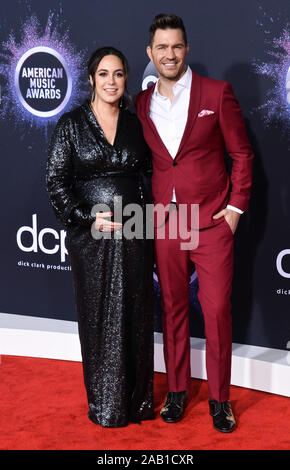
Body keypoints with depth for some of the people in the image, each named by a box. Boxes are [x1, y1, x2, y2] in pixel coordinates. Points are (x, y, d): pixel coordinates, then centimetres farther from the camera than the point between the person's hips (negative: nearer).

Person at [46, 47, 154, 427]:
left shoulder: (136, 124, 8)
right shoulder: (72, 124, 0)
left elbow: (147, 177, 13)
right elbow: (56, 181, -3)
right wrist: (89, 218, -12)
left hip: (134, 236, 2)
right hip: (91, 236, -2)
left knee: (135, 315, 7)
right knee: (98, 318, 6)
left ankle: (138, 399, 22)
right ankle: (104, 404, 21)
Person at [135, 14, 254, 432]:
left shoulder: (217, 93, -2)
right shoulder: (141, 104, 8)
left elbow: (242, 153, 1)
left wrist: (236, 206, -4)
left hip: (212, 222, -3)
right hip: (164, 222, 3)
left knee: (217, 311, 0)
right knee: (173, 308, 11)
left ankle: (219, 398, 16)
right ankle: (177, 389, 26)